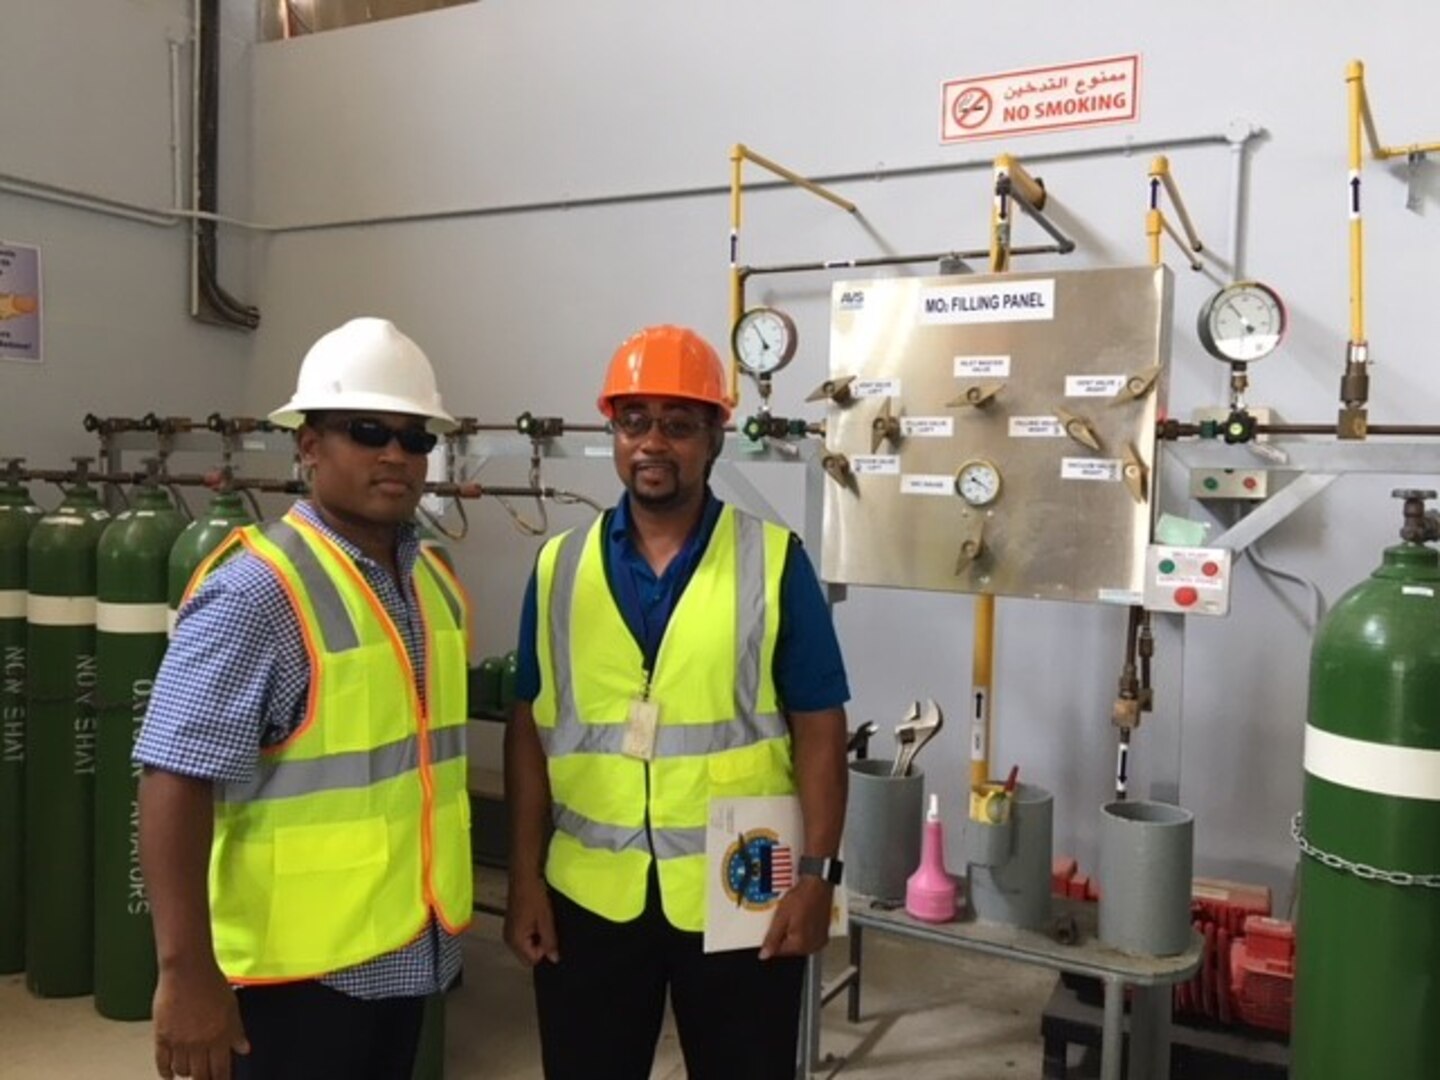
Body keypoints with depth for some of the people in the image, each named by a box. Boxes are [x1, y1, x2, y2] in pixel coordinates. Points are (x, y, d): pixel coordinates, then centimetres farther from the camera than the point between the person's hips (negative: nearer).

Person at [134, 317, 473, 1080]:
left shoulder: (434, 581, 5)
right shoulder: (257, 589, -19)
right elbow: (177, 781, -22)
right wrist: (186, 971, -23)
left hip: (405, 952, 7)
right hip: (299, 964, -7)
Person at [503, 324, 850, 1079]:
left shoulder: (776, 561, -5)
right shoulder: (560, 565, 2)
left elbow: (819, 728, -3)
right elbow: (530, 728, 5)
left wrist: (816, 874, -8)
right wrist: (524, 878, 2)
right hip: (588, 894, 2)